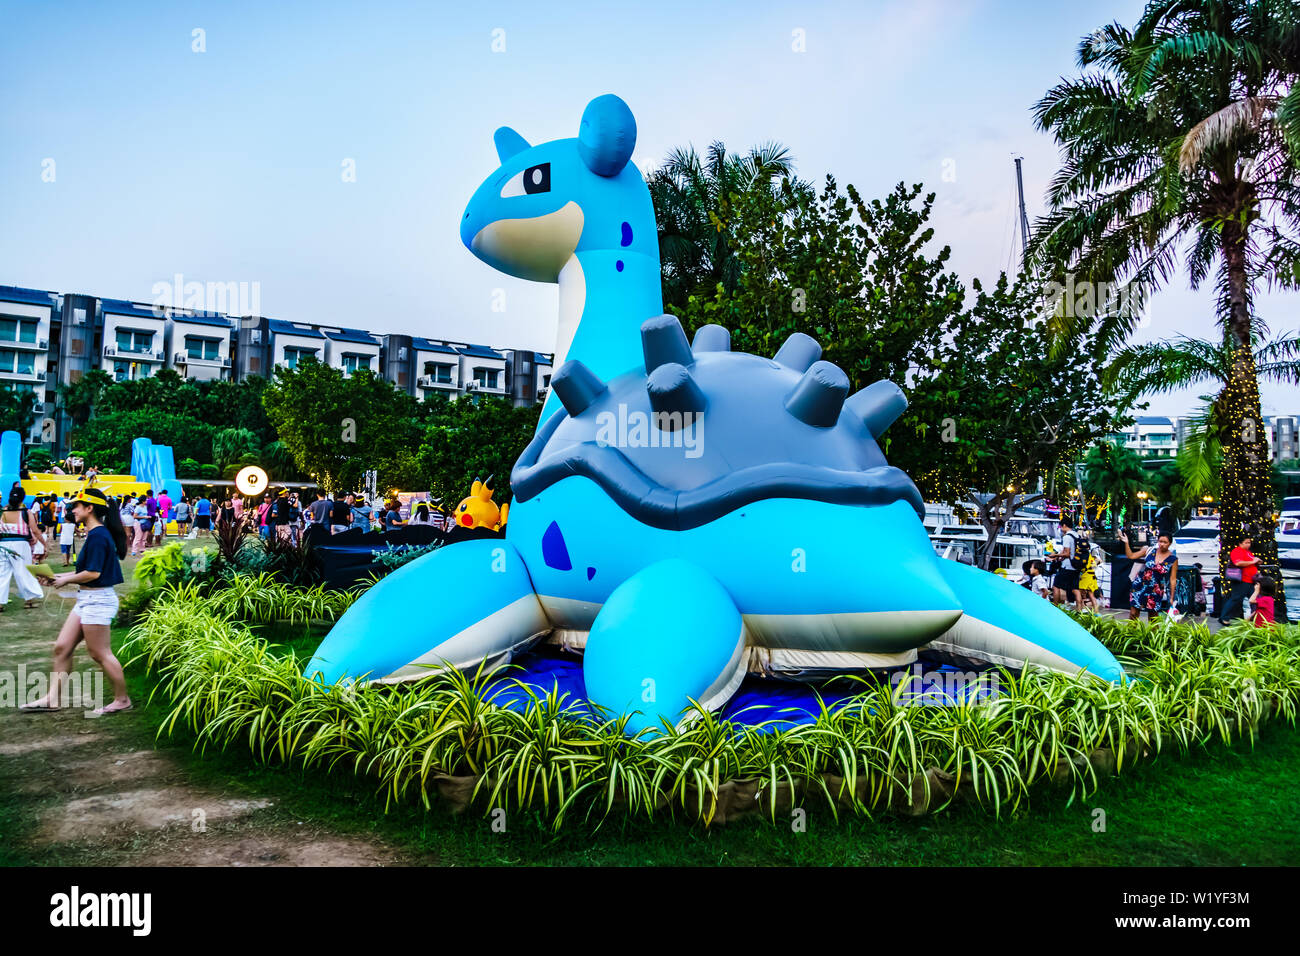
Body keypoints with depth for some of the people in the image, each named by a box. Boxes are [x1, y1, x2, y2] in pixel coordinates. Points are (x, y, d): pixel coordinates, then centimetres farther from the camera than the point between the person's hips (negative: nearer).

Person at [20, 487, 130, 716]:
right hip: (87, 599, 10)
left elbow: (93, 573, -22)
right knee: (62, 647, 12)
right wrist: (57, 576, 13)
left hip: (98, 600, -10)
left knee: (100, 654, -1)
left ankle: (122, 700, 10)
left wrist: (66, 580, -8)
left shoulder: (98, 536, -19)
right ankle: (53, 698, 20)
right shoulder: (96, 534, 12)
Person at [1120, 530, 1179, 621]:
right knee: (1133, 613, -1)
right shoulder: (1149, 550, 0)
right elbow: (1131, 556, 5)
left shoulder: (1173, 559, -4)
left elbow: (1172, 579, -2)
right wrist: (1126, 543, -9)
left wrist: (1171, 597, -1)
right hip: (1140, 587, 1)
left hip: (1156, 591, -1)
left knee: (1153, 616, 7)